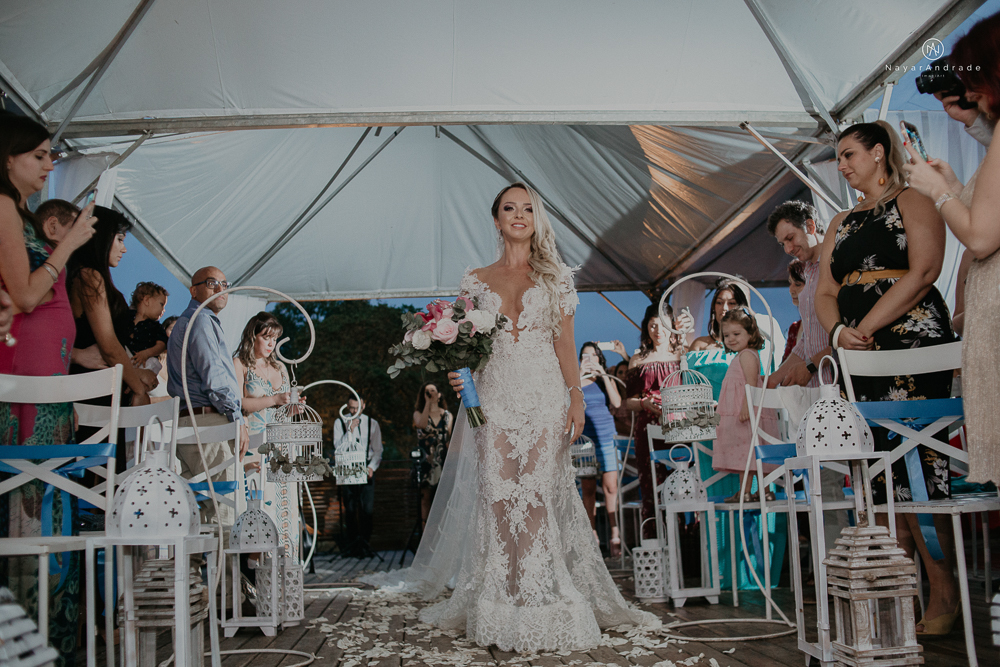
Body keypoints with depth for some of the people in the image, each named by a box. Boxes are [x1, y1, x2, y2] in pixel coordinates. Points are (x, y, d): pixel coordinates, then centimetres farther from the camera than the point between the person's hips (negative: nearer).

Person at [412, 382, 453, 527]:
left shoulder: (447, 415, 12)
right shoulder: (418, 413, 5)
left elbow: (449, 438, 14)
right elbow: (421, 424, -18)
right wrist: (428, 402, -15)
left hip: (443, 461, 2)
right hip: (426, 460, -2)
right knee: (425, 497, -2)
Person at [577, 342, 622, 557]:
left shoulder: (607, 380, 11)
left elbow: (617, 403, -5)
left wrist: (603, 374, -7)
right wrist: (580, 376, -9)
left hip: (606, 437, 0)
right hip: (584, 440, 0)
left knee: (610, 486, -7)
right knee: (588, 488, 0)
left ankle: (615, 535, -2)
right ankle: (592, 535, 7)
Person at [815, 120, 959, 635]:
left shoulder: (913, 201, 4)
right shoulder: (841, 224, 23)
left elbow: (922, 272, -10)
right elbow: (825, 294, 16)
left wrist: (866, 326, -15)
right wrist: (838, 331, -6)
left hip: (913, 342, -6)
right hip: (863, 357, 7)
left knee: (915, 462, -12)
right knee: (886, 468, 4)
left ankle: (945, 593, -6)